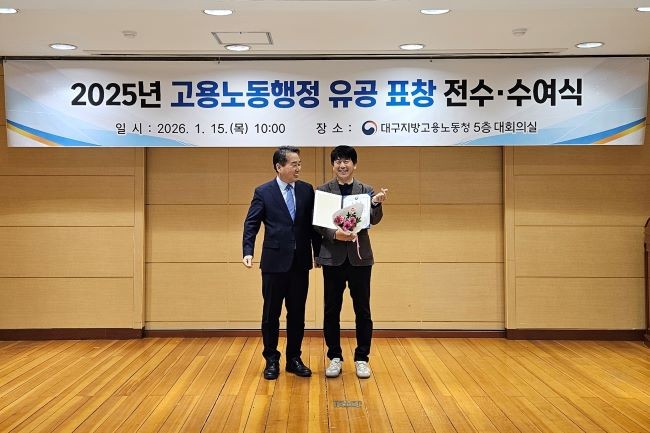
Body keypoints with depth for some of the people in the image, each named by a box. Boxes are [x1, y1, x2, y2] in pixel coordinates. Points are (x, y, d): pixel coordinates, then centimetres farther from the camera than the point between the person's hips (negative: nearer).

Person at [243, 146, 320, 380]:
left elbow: (312, 223, 8)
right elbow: (251, 224, -4)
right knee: (271, 313, 6)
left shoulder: (307, 190, 5)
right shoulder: (263, 192, -3)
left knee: (297, 313, 10)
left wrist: (319, 251, 7)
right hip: (274, 261, -3)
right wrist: (248, 252, -16)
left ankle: (294, 359, 22)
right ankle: (271, 360, 19)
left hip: (300, 262, 3)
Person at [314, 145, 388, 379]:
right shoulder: (322, 191, 3)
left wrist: (377, 203, -26)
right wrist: (334, 234, -20)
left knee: (362, 310, 5)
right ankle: (335, 357, 19)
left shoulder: (366, 190, 6)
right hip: (333, 257, 0)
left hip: (359, 257, 0)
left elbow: (374, 220, -6)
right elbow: (317, 223, -2)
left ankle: (361, 358, 16)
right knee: (332, 310, 6)